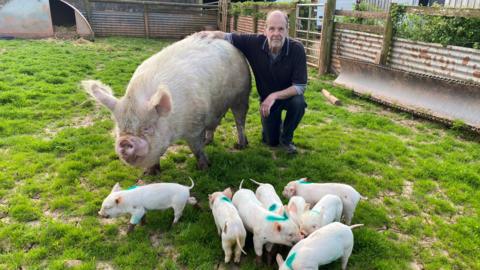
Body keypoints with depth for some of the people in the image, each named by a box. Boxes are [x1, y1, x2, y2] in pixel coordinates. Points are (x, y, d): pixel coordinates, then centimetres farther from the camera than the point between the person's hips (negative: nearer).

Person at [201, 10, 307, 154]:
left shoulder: (297, 49, -27)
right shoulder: (255, 43, -22)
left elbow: (300, 86, -28)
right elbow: (231, 37, -9)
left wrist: (275, 96, -37)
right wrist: (213, 34, -29)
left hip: (289, 95, -1)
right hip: (266, 98, 1)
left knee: (299, 103, -36)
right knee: (270, 141, 1)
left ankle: (286, 138, -7)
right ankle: (276, 122, 38)